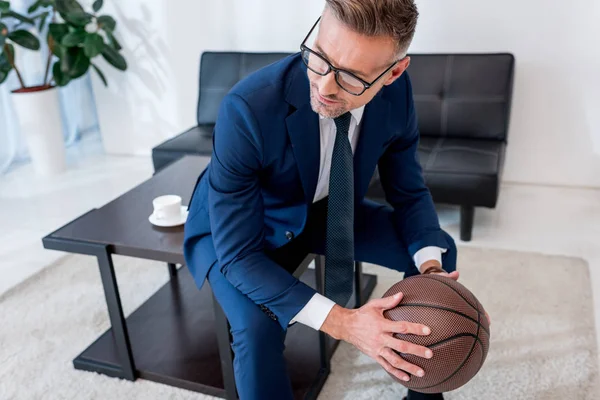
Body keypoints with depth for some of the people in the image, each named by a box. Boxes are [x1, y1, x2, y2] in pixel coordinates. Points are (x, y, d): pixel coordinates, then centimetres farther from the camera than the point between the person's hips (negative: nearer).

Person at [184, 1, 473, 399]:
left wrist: (431, 269, -25)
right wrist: (341, 322, -40)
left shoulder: (397, 91, -21)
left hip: (324, 211, 5)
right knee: (257, 328, -32)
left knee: (439, 250, -2)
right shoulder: (248, 108, -37)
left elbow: (409, 193, -7)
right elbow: (238, 253, -33)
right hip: (239, 229, -4)